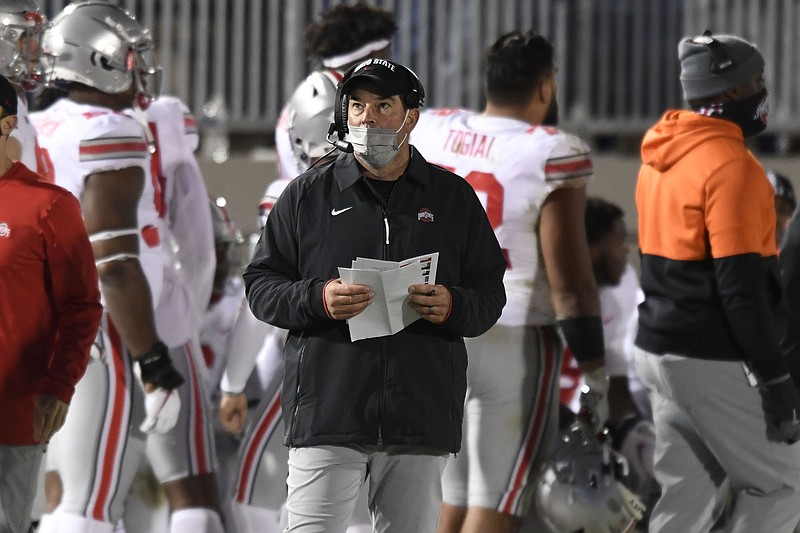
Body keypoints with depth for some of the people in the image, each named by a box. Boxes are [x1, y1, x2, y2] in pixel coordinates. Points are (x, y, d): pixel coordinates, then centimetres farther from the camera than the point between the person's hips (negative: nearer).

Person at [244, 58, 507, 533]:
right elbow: (260, 286, 8)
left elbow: (491, 293, 13)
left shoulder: (454, 198, 12)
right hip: (327, 410, -1)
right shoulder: (307, 195, 9)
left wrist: (453, 307, -9)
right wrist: (317, 299, -12)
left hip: (422, 417, 1)